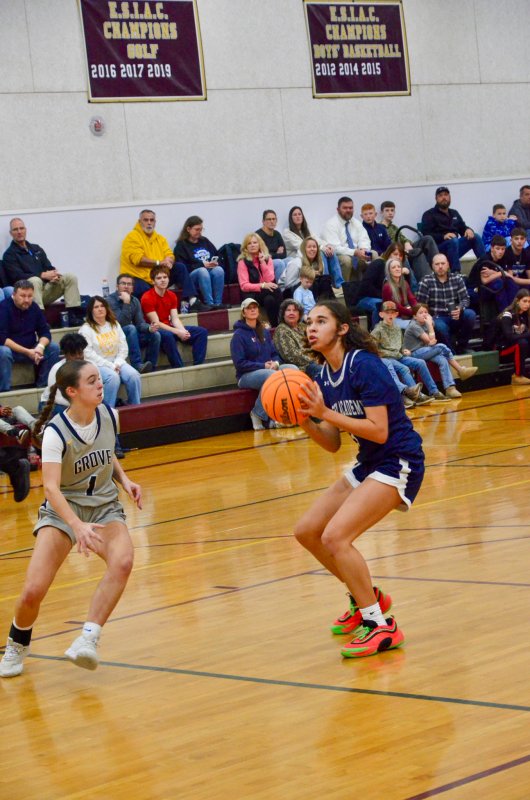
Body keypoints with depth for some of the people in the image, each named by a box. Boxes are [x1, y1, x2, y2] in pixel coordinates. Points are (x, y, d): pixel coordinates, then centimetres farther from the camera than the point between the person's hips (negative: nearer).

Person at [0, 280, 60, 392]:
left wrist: (40, 347, -25)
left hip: (30, 350, 6)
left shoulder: (34, 307, 0)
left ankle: (43, 386, -5)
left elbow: (45, 332, 0)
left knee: (54, 348, -12)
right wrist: (26, 352, -29)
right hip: (10, 349, -5)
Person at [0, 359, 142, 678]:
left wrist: (124, 480, 0)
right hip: (63, 509, -3)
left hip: (105, 508, 3)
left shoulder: (109, 416, -3)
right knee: (33, 591, -17)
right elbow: (51, 488, -27)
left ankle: (89, 637, -28)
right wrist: (78, 525, -41)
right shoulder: (56, 432, -18)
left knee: (123, 561, -32)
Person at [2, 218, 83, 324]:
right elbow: (17, 276, -12)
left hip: (46, 288, 6)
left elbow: (50, 268, 18)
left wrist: (54, 274, -9)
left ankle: (74, 315, -21)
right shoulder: (9, 255, 1)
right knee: (35, 281, -38)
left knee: (70, 277, -11)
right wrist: (43, 275, -19)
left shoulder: (36, 249, 22)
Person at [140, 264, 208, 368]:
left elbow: (175, 319, 1)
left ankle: (198, 364, -14)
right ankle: (179, 367, -39)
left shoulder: (172, 296, 9)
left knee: (202, 331, -5)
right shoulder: (147, 298, -13)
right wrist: (177, 332, -25)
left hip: (169, 328, 8)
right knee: (167, 335, -42)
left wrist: (183, 331, -21)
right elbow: (156, 323, -19)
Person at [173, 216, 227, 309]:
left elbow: (217, 256, 24)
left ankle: (218, 303, -35)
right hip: (192, 274, -4)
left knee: (219, 270, -30)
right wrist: (202, 265, -12)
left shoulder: (205, 241, 25)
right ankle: (209, 303, -44)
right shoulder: (181, 245, 8)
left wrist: (215, 263, -1)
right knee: (202, 271, -37)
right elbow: (183, 266, -5)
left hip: (211, 270, 4)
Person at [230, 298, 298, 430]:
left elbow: (275, 354, 16)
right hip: (246, 375, -6)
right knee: (271, 376, -37)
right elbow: (240, 364, -10)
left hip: (269, 369, 6)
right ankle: (259, 414, -19)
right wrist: (264, 366, -17)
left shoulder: (265, 332, 15)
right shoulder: (239, 335, -4)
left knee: (293, 369, -22)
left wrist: (275, 363, -9)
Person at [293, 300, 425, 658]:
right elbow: (332, 444, 10)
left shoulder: (364, 366, -19)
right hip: (368, 464, 9)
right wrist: (305, 420, -7)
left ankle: (382, 627, -12)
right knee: (307, 531, 10)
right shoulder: (324, 375, 6)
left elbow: (379, 431, -25)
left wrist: (325, 413, -25)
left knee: (335, 536, -21)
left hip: (398, 463, -9)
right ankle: (367, 598, 26)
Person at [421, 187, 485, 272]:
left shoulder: (454, 213, 24)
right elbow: (427, 235, -8)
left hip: (455, 246, 6)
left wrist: (468, 230, -4)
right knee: (453, 241, -36)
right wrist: (443, 236, -25)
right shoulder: (429, 215, 4)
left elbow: (462, 228, 22)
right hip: (438, 247, -6)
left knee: (475, 237, -13)